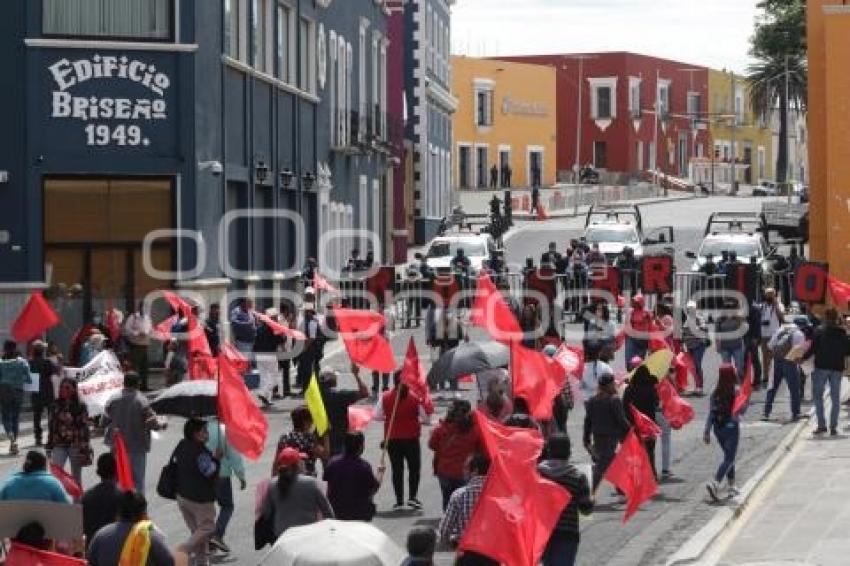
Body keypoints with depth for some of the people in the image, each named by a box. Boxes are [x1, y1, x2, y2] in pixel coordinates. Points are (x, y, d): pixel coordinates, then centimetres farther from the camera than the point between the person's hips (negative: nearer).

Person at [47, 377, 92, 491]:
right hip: (59, 445, 2)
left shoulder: (80, 407, -3)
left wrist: (85, 449, -9)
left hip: (76, 445, -2)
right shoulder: (55, 406, 5)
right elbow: (51, 427, 10)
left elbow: (85, 428, -4)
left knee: (76, 478, 8)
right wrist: (49, 447, 8)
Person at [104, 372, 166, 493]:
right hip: (137, 446, -3)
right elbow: (152, 422, -13)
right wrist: (161, 425, 8)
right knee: (138, 478, 5)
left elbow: (105, 420, -2)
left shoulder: (113, 399, -5)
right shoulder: (142, 401, -14)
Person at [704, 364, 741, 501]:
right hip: (731, 427, -5)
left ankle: (731, 485, 27)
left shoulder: (715, 393, -1)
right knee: (729, 458, -4)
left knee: (728, 456, 22)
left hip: (717, 427, 5)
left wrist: (707, 431, 1)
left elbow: (711, 413, -2)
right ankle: (715, 483, -23)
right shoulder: (736, 391, -12)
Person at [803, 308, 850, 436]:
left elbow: (812, 348, -11)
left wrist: (803, 358, 0)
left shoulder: (820, 331, -7)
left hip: (822, 366, -3)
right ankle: (833, 426, 4)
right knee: (835, 398, 9)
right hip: (837, 368, 3)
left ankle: (821, 425, -4)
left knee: (818, 396, 6)